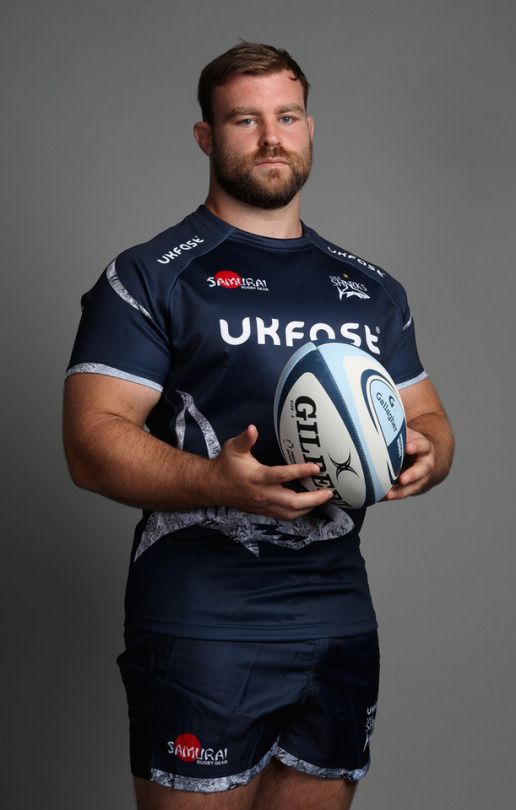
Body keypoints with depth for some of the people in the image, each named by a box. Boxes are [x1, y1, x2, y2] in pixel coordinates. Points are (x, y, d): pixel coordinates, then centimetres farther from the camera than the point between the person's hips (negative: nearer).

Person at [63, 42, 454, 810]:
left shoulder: (371, 288, 15)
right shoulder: (150, 277, -2)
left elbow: (429, 419, 19)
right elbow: (92, 440, -11)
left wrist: (424, 453, -6)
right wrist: (218, 481, -29)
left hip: (341, 622, 5)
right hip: (203, 625, -5)